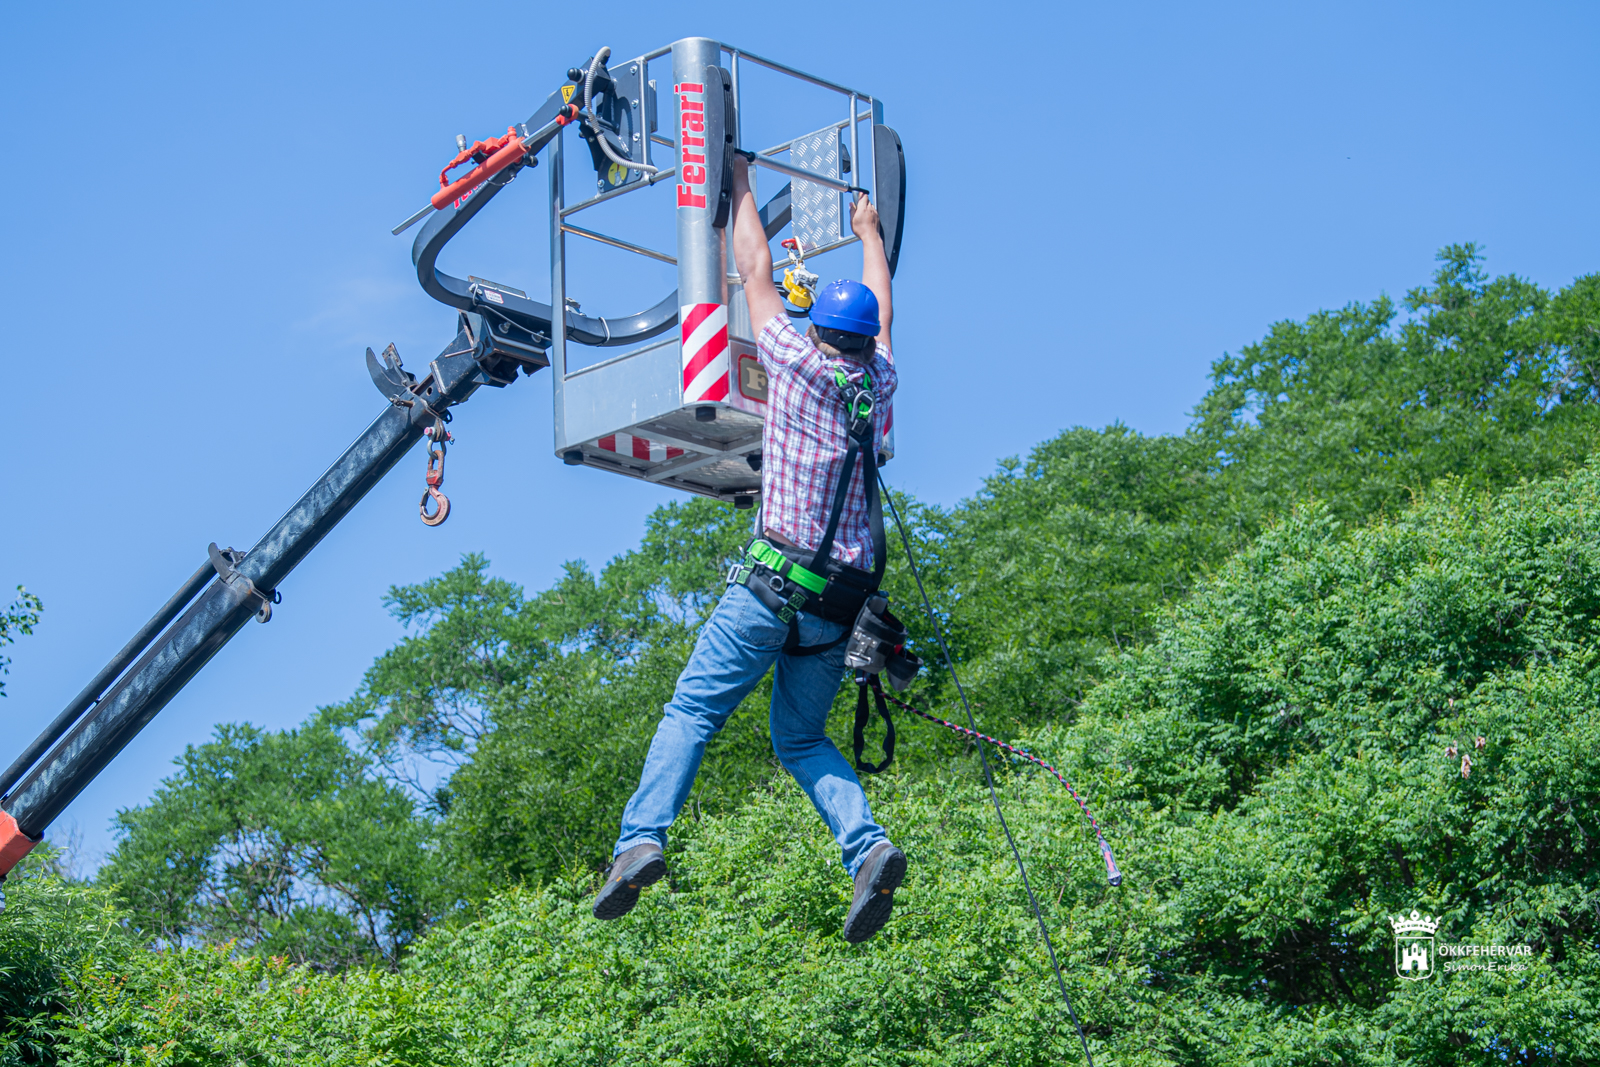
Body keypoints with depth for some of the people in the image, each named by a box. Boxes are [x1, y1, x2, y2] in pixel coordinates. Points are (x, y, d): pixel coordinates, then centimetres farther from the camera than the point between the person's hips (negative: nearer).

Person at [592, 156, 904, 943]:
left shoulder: (798, 360, 3)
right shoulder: (879, 381, 12)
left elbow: (756, 275, 16)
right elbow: (880, 308, 33)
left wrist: (742, 189, 30)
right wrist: (868, 231, 49)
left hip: (777, 580, -4)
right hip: (842, 597, 4)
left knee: (692, 710, -6)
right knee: (802, 738, 13)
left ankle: (641, 840, -24)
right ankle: (867, 846, -9)